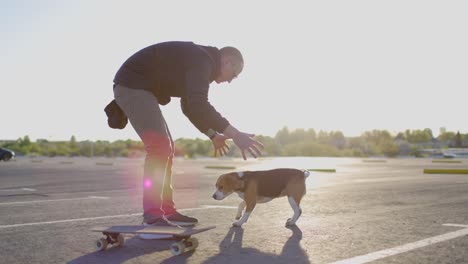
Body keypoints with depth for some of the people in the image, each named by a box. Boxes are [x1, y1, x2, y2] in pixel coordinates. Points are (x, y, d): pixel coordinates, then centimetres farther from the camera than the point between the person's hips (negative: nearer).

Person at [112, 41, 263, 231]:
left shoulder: (198, 62, 17)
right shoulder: (202, 60, -16)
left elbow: (191, 106, 25)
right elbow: (198, 105, -30)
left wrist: (213, 135, 22)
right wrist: (234, 134, -31)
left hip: (140, 88, 11)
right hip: (132, 85, -11)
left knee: (166, 147, 9)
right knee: (160, 145, -20)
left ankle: (166, 211, 12)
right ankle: (153, 215, -17)